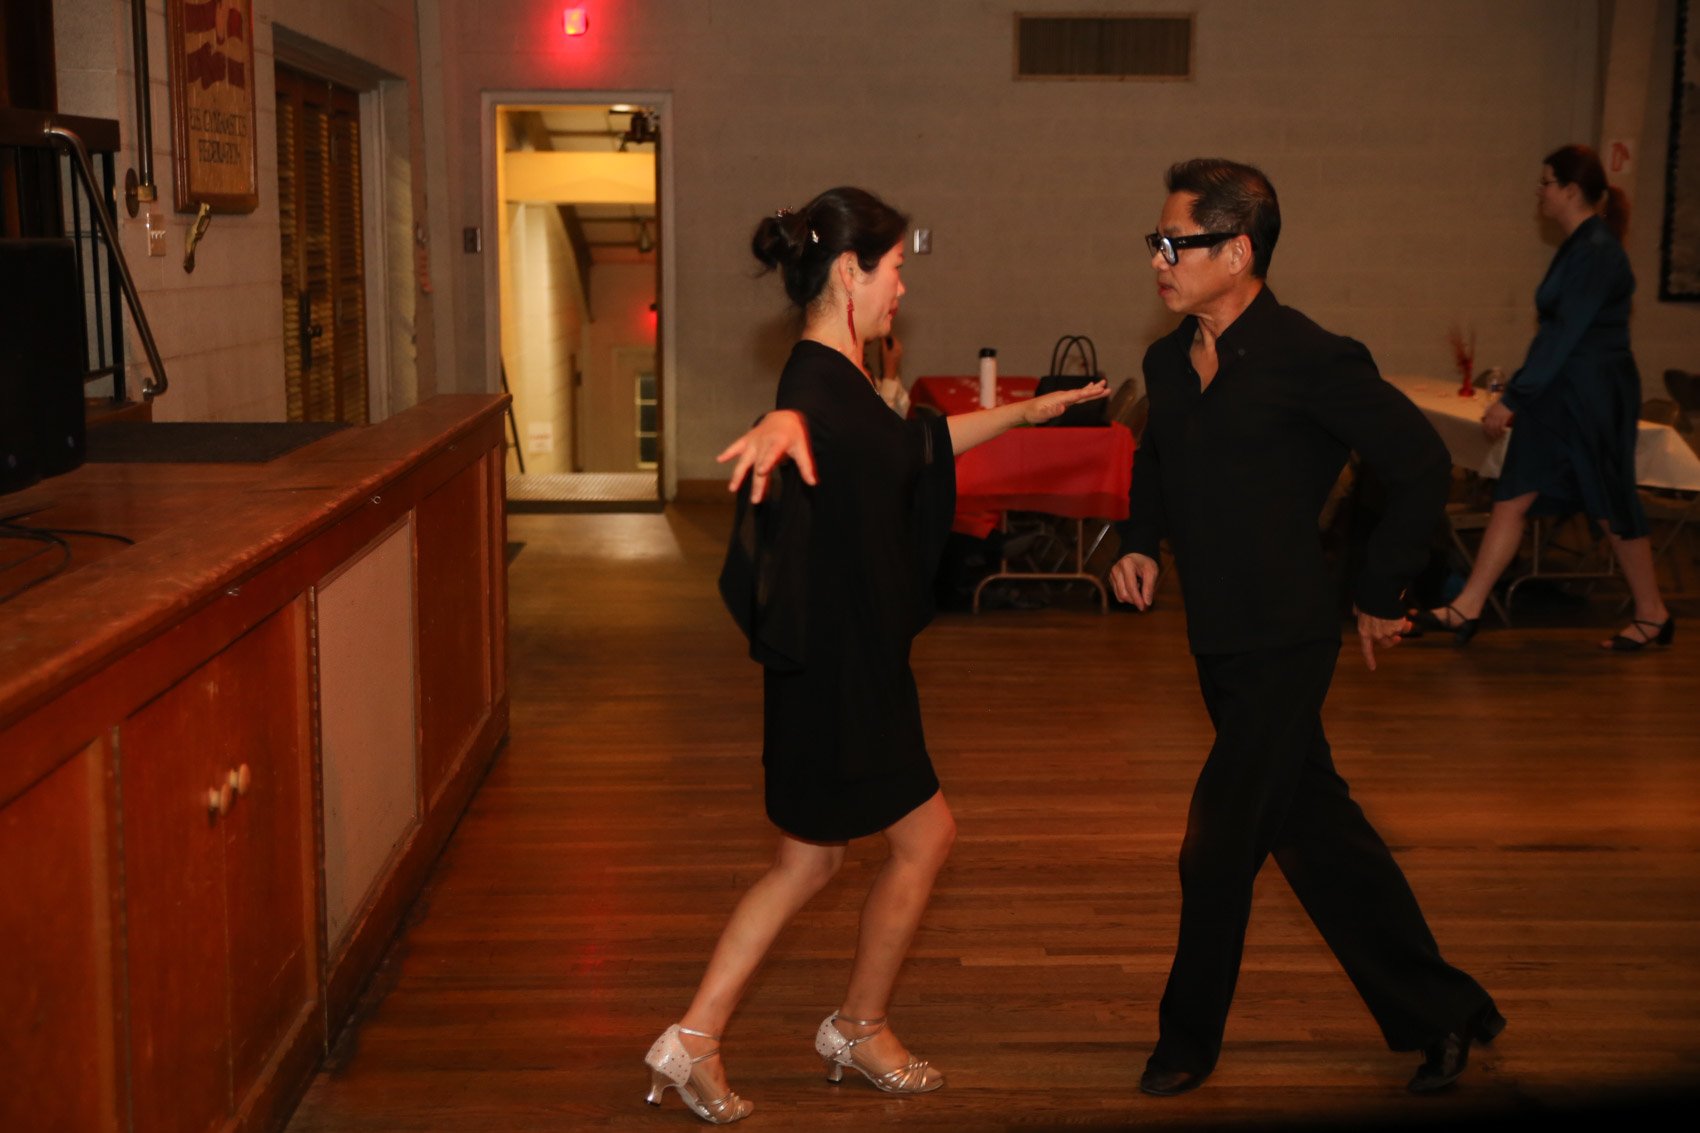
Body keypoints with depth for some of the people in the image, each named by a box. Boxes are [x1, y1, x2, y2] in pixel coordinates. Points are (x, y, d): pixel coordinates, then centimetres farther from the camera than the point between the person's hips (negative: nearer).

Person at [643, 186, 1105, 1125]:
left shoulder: (840, 380, 12)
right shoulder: (816, 383, -21)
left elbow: (911, 447, 29)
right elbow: (799, 417, -46)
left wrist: (1022, 413, 36)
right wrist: (782, 427, -71)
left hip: (853, 660, 10)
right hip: (836, 667, -10)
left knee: (810, 860, 15)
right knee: (923, 835, 8)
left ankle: (693, 1040, 18)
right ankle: (859, 1029, 26)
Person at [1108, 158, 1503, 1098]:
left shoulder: (1311, 361, -17)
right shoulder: (1169, 362, 5)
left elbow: (1421, 465, -11)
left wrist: (1380, 594, -6)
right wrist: (1138, 541, 6)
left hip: (1282, 643, -8)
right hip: (1220, 641, 8)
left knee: (1215, 850, -2)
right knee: (1317, 832, 16)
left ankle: (1188, 1040, 20)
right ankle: (1437, 1012, 31)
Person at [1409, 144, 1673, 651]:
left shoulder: (1597, 252, -17)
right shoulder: (1579, 247, 12)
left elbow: (1565, 335, -21)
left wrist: (1514, 398, -20)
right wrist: (1518, 396, 19)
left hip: (1594, 395, -10)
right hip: (1561, 394, 10)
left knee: (1613, 507, 3)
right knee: (1511, 498, 5)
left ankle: (1653, 616, 18)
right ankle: (1466, 609, 6)